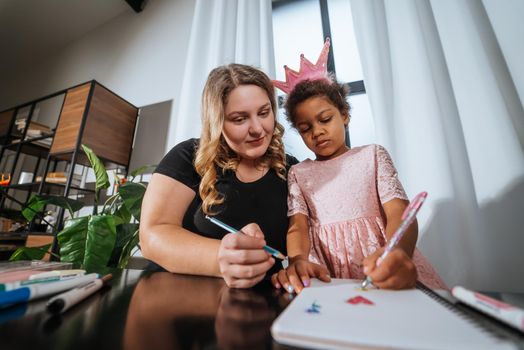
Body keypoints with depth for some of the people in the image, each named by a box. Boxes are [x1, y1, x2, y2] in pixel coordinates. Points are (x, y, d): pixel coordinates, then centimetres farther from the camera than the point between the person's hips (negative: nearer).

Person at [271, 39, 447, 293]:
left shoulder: (372, 155, 6)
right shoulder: (298, 173, 8)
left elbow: (399, 212, -5)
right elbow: (298, 226, -2)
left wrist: (398, 252, -27)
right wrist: (298, 260, -24)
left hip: (382, 268, 0)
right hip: (327, 277, 1)